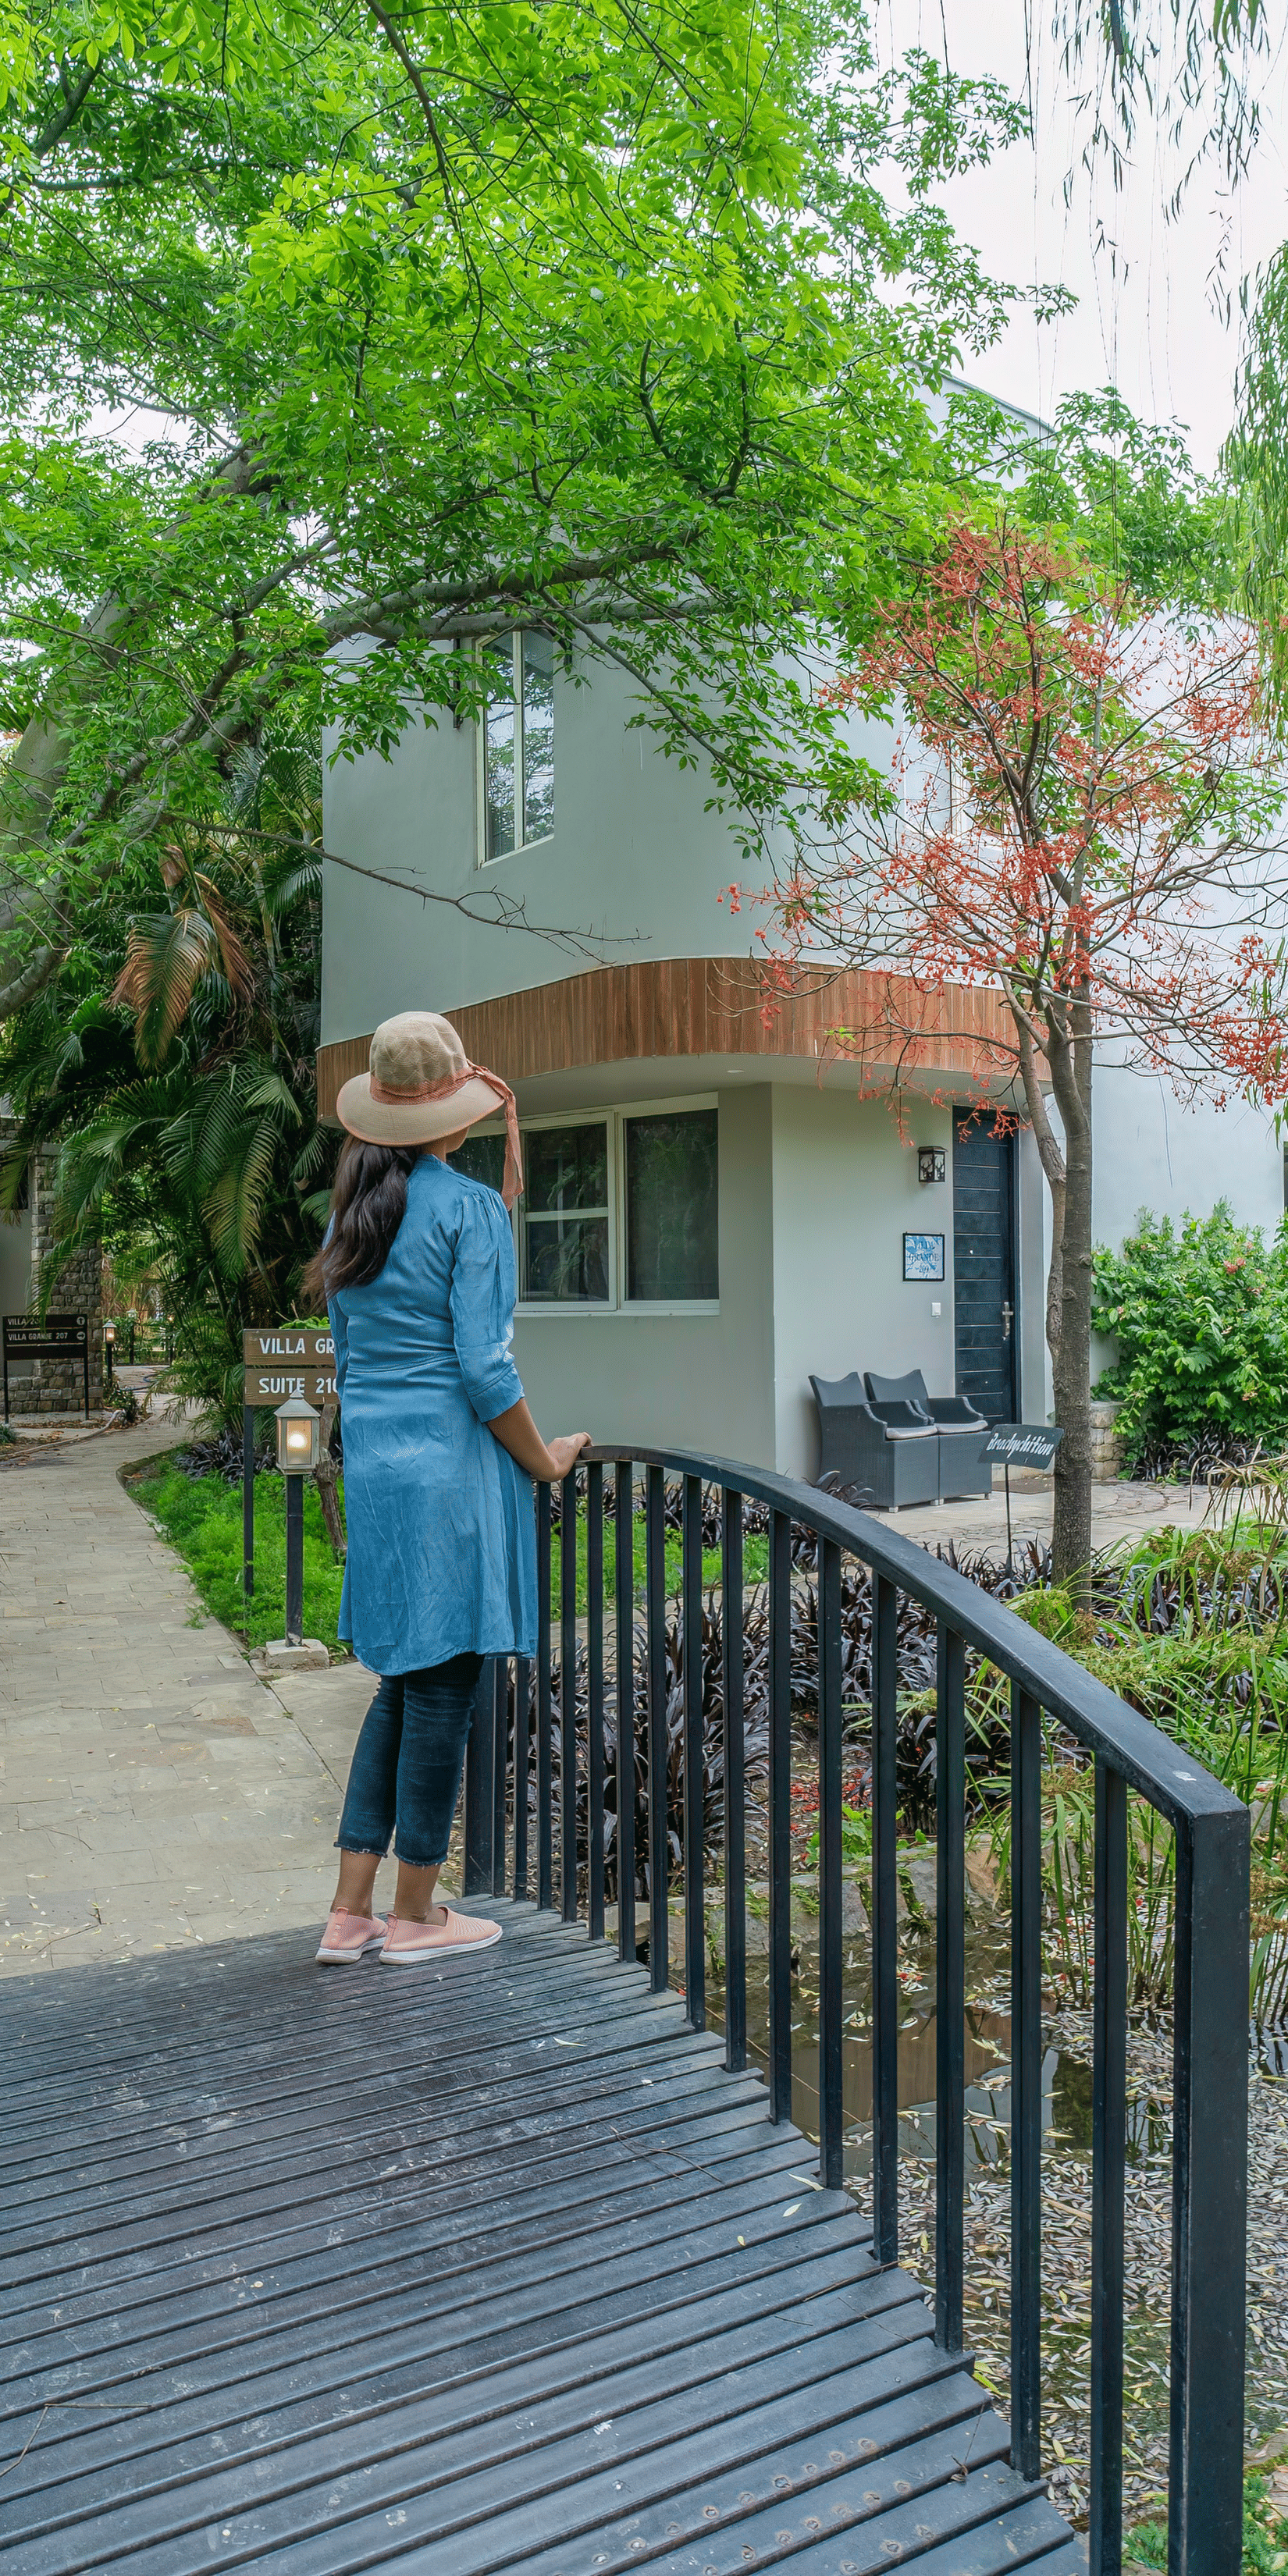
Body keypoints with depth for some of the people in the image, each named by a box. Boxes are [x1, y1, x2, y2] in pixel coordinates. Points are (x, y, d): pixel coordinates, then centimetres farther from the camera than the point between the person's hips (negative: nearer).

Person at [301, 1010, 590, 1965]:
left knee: (407, 1678, 15)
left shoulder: (355, 1210, 11)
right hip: (452, 1466, -7)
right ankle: (416, 1917, 15)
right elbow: (484, 1367, -14)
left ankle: (350, 1912, 19)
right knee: (444, 1682, 3)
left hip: (373, 1464, 7)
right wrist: (546, 1458, -2)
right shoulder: (470, 1208, -10)